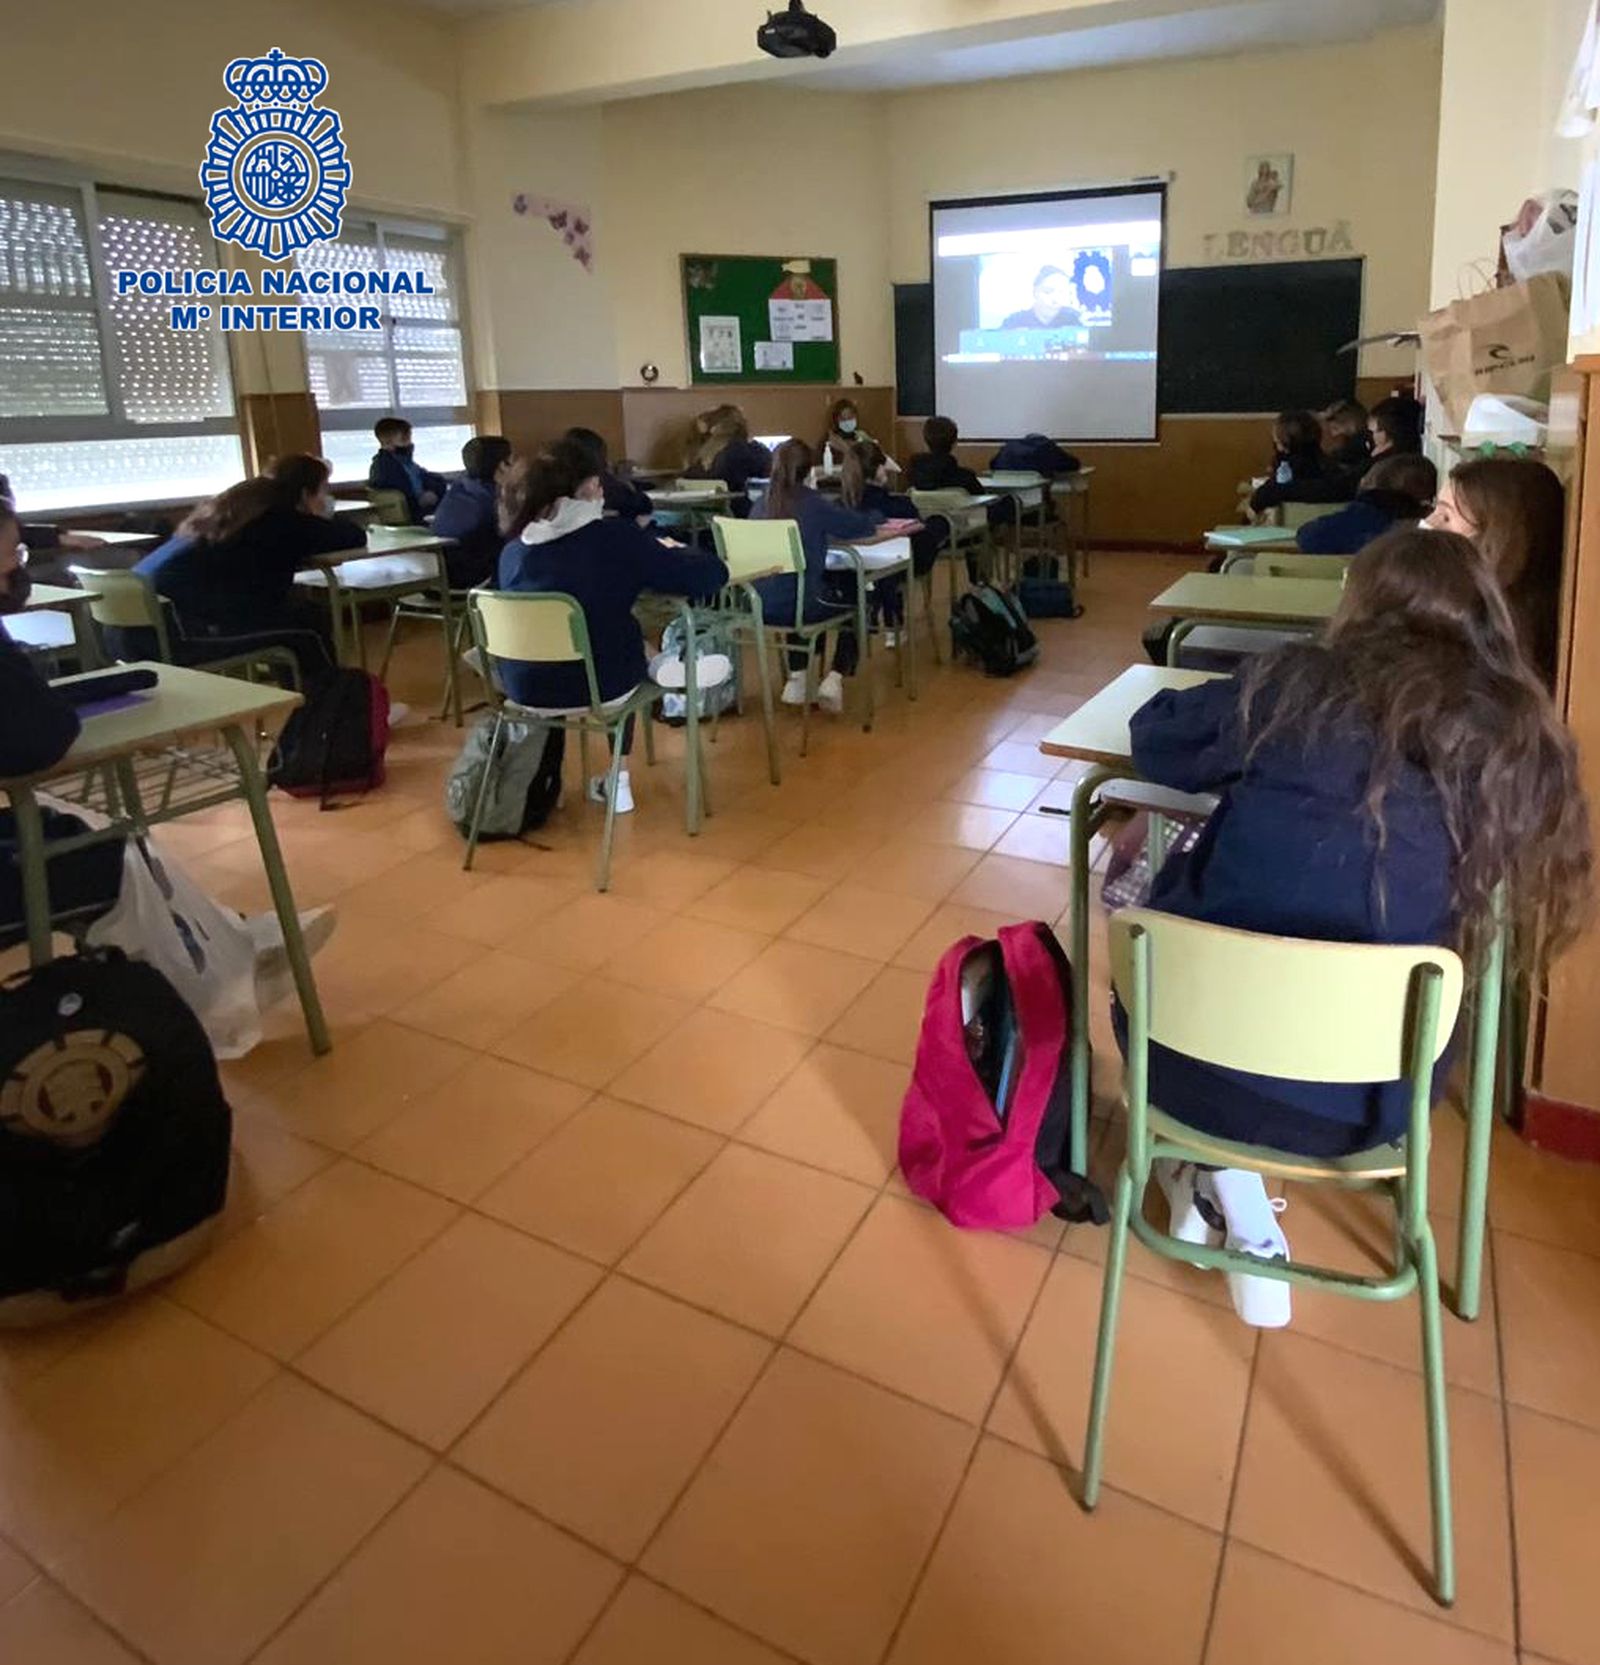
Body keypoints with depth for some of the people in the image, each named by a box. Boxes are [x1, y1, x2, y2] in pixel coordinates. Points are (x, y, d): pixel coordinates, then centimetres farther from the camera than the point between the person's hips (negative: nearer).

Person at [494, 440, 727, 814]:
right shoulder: (617, 537, -13)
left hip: (524, 689, 3)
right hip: (600, 686, -2)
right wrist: (671, 553, 12)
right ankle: (618, 781, 31)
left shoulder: (512, 552, -3)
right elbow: (711, 575, -9)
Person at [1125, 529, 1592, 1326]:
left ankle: (1218, 1182, 25)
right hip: (1365, 1100, 3)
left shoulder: (1299, 684, -6)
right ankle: (1230, 1198, 29)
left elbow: (1154, 739, 8)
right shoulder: (1518, 737, -2)